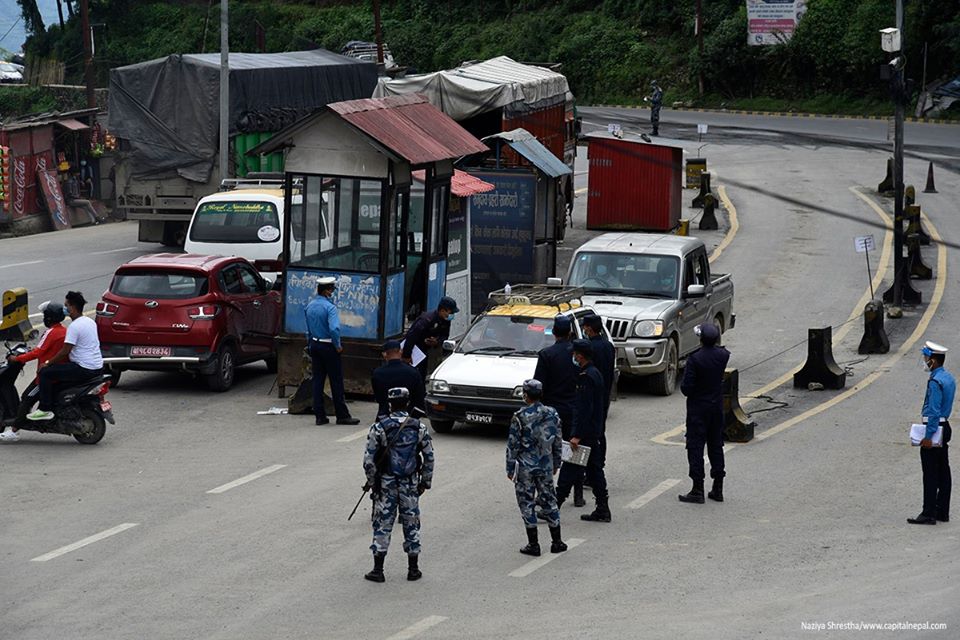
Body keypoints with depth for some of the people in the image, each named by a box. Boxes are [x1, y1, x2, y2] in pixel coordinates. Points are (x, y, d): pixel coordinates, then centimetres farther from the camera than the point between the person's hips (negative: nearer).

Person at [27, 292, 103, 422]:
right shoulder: (90, 322, 13)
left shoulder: (74, 326, -16)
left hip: (84, 369, -10)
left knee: (45, 372, -8)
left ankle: (45, 409, -8)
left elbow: (65, 351, -18)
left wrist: (47, 363, -6)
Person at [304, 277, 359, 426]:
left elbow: (308, 330, 12)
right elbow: (334, 329, -29)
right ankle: (342, 415, 4)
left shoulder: (310, 306, 6)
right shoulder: (329, 307, -18)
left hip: (314, 345, 7)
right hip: (328, 346, -7)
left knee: (318, 380, 9)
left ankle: (320, 415, 9)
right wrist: (338, 345, -15)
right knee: (336, 381, 0)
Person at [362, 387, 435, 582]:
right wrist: (425, 482, 13)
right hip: (411, 484, 2)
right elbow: (429, 458, 2)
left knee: (382, 524, 5)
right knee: (411, 524, 11)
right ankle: (413, 569, 16)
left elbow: (368, 460, -10)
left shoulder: (379, 428, -11)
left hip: (386, 484, -2)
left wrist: (371, 482, 4)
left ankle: (378, 570, 5)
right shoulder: (419, 428, -3)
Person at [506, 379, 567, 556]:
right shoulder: (552, 415, 0)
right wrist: (556, 464, 20)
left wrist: (510, 468, 0)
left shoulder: (520, 418, -13)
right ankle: (556, 542, 18)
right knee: (549, 501, 14)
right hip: (546, 467, 4)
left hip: (525, 467, -4)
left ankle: (533, 544, 6)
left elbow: (513, 445, -9)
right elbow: (558, 443, 8)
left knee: (526, 503, 5)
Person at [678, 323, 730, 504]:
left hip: (698, 408, -5)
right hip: (717, 406, 5)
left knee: (695, 448, 0)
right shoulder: (723, 355, -5)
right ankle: (718, 488, 18)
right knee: (716, 446, 14)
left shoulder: (695, 359, -21)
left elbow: (686, 387, -19)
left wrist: (685, 388, 3)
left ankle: (698, 490, -3)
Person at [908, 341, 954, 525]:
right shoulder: (949, 378, 11)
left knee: (930, 474, -6)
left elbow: (934, 411, -23)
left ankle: (928, 514, -5)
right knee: (943, 471, 13)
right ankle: (942, 511, 18)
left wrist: (928, 436, -21)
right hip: (945, 426, 10)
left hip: (934, 428, -10)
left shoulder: (935, 381, -20)